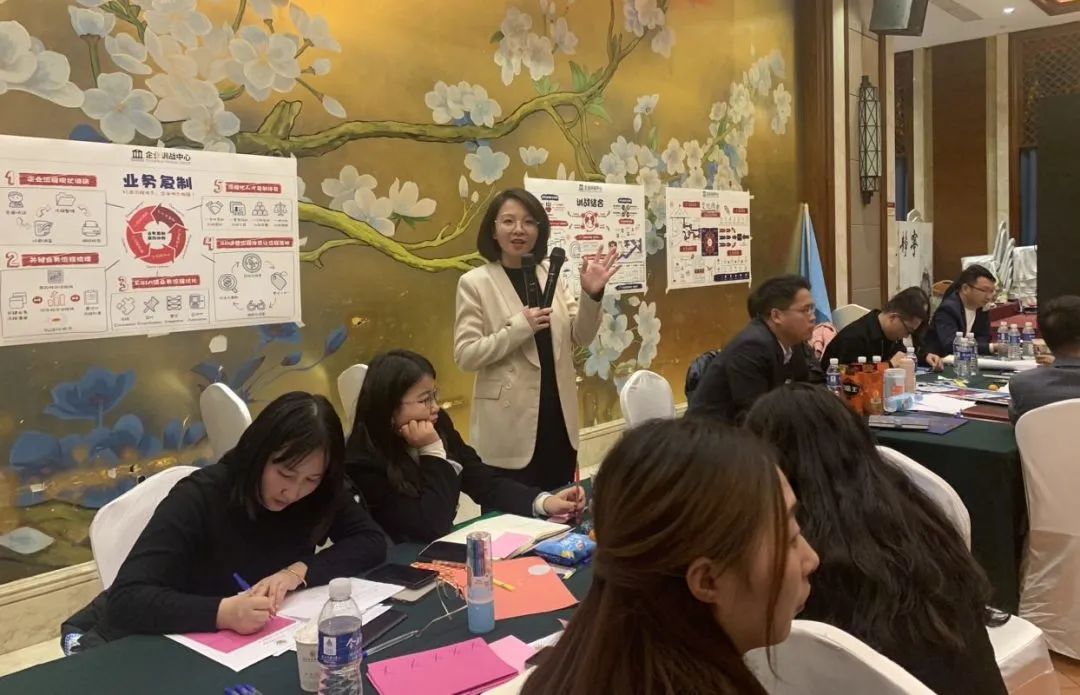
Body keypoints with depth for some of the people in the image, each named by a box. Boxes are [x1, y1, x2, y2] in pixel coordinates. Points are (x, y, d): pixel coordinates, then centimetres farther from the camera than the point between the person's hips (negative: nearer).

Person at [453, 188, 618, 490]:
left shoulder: (551, 275, 8)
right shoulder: (474, 282, -6)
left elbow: (579, 338, 6)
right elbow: (465, 356, -12)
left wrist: (591, 295, -11)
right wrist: (520, 327, -23)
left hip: (557, 418, 5)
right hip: (511, 426, -5)